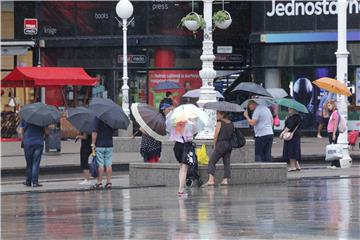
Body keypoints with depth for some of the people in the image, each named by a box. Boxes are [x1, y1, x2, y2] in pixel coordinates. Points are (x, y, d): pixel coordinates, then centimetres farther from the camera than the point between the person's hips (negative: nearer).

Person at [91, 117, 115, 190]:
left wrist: (93, 144, -13)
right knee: (108, 164, 7)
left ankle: (99, 183, -1)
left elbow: (95, 132, -16)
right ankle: (108, 182, 7)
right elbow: (113, 131, 16)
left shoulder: (97, 118, -12)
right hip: (109, 145, 5)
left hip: (99, 145, -5)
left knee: (100, 165, -2)